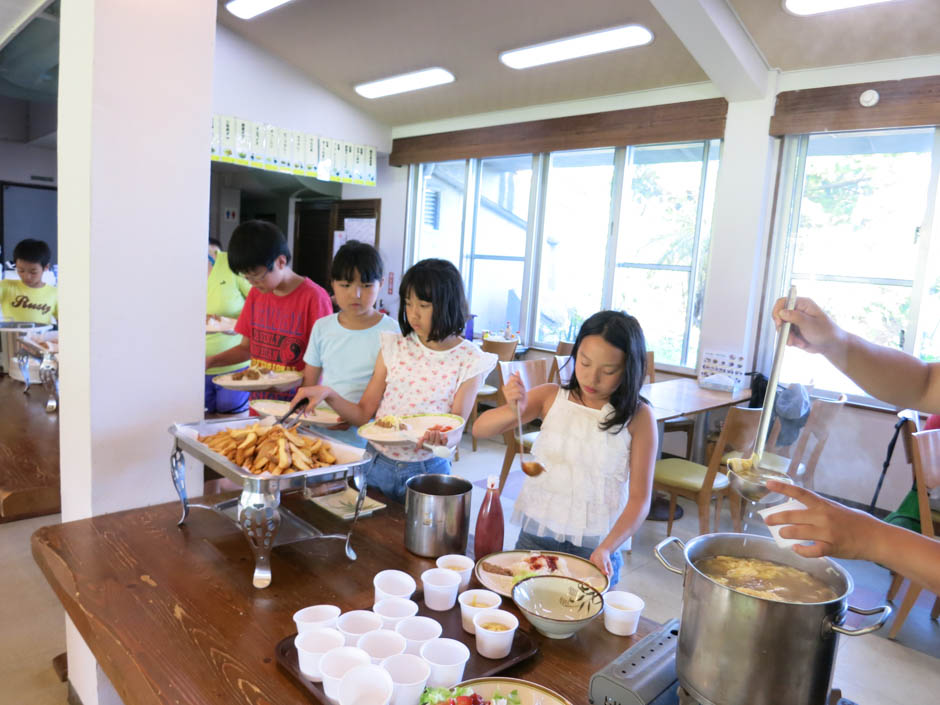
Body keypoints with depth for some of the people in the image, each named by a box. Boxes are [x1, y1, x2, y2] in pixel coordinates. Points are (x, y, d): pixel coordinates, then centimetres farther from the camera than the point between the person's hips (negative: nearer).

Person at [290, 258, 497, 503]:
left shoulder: (470, 361, -8)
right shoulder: (394, 347, 0)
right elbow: (363, 414, 0)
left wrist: (441, 437, -32)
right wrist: (328, 394, -17)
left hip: (426, 471, -2)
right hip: (377, 465, 3)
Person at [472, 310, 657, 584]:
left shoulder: (638, 417, -10)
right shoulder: (551, 397, -5)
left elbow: (639, 498, -9)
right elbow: (480, 428, -7)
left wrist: (606, 549, -21)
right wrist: (513, 410, -27)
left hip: (596, 547, -1)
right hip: (536, 535, 2)